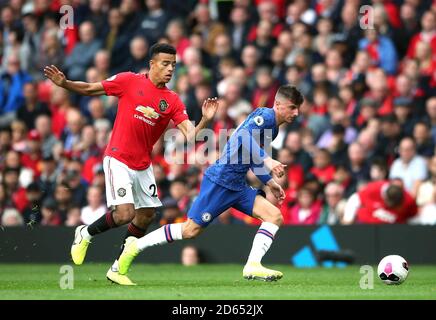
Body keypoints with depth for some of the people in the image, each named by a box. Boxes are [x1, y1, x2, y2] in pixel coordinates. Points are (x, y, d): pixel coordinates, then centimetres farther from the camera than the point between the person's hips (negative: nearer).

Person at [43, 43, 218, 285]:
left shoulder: (172, 101, 3)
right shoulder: (129, 81, -6)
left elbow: (189, 134, -7)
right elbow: (91, 89, 2)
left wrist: (205, 120, -25)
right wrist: (64, 83, -12)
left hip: (143, 165, 6)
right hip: (118, 159, -6)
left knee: (146, 215, 6)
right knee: (125, 213, -17)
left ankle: (118, 268, 21)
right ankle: (85, 234, 12)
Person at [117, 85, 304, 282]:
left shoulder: (273, 128, 18)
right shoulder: (264, 115, -10)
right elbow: (244, 135, -30)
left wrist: (270, 183, 23)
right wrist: (267, 160, -37)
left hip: (237, 186, 9)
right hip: (220, 180, -9)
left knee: (275, 216, -6)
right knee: (191, 229, -7)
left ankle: (252, 266, -14)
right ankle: (135, 246, 5)